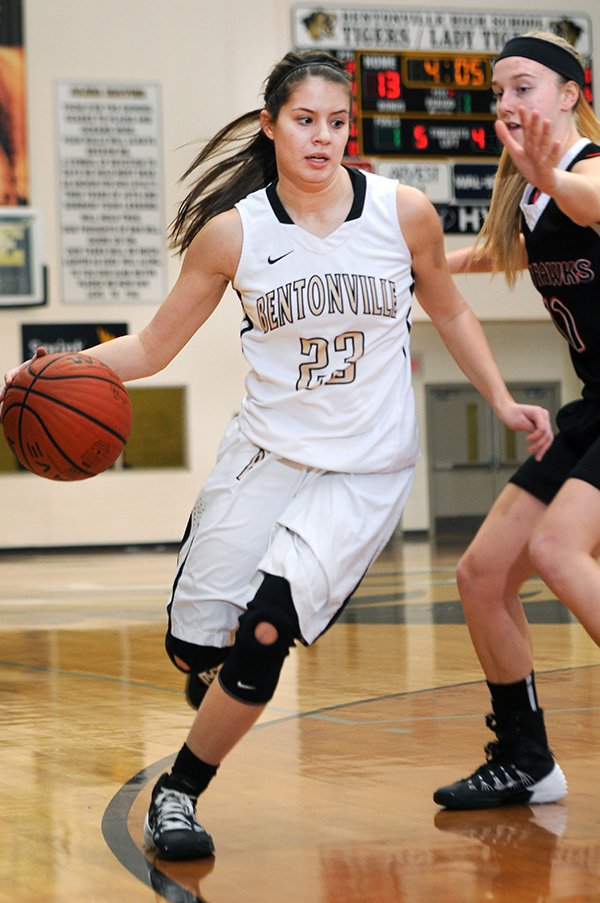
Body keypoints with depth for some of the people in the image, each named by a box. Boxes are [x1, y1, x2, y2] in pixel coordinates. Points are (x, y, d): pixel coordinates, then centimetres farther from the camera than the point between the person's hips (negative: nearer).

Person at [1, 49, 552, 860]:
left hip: (367, 471, -2)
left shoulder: (404, 213, -8)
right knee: (195, 644, 2)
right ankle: (224, 679, 41)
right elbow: (152, 347, -2)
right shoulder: (233, 230, -7)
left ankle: (178, 792, 3)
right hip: (267, 451, 2)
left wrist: (503, 402, 9)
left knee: (263, 633, -18)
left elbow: (449, 312, 12)